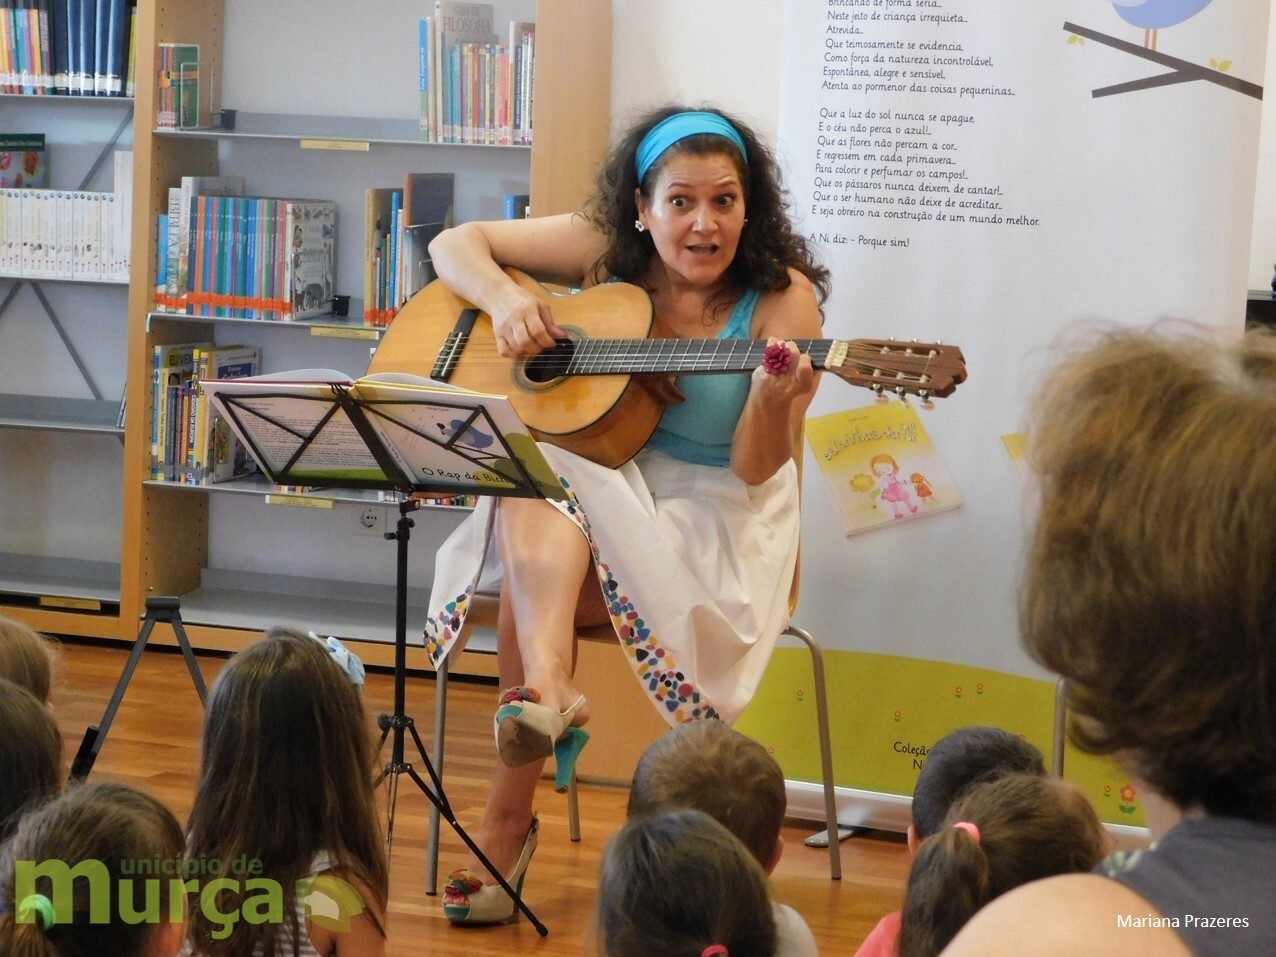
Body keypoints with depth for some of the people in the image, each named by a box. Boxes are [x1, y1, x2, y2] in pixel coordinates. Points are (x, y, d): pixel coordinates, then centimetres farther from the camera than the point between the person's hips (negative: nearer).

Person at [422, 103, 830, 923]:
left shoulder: (781, 300, -10)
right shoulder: (605, 252, -1)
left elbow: (754, 471, -14)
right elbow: (456, 243, 5)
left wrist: (772, 403, -36)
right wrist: (504, 299, -15)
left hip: (714, 530, -3)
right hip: (587, 492, 3)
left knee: (532, 576, -30)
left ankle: (509, 819, -28)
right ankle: (549, 688, -53)